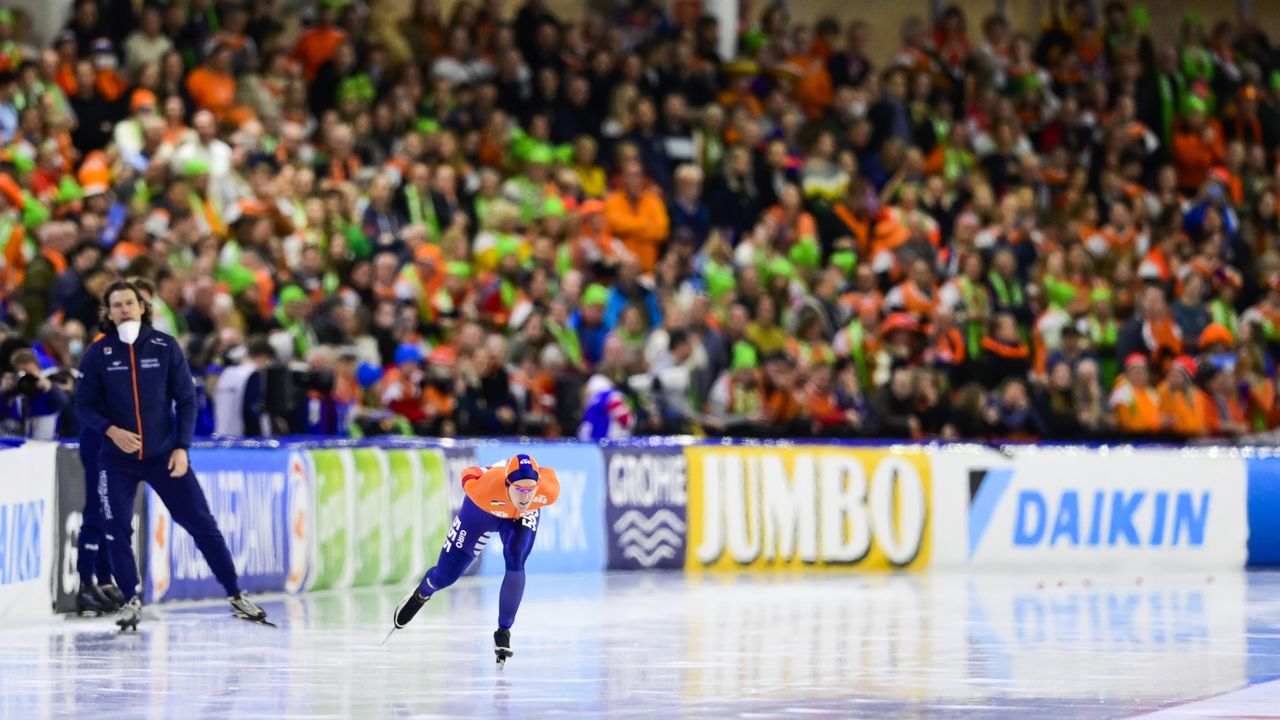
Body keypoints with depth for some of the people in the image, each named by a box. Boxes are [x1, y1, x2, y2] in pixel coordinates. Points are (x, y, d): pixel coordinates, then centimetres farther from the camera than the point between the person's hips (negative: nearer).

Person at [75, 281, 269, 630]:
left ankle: (235, 595, 8)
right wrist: (110, 430, -19)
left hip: (165, 455, 0)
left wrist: (181, 447, -9)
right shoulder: (97, 353, -5)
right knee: (116, 529, -2)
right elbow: (85, 404, -2)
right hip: (117, 459, 0)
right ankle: (131, 600, 15)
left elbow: (187, 400, -1)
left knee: (201, 523, -1)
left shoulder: (166, 347, -5)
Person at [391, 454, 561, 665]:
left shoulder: (549, 491, -40)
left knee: (515, 562, -27)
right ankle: (421, 594, 46)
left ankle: (503, 632, -11)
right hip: (482, 511, -1)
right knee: (444, 576, 8)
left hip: (522, 516, 1)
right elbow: (469, 474, -22)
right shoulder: (485, 488, -46)